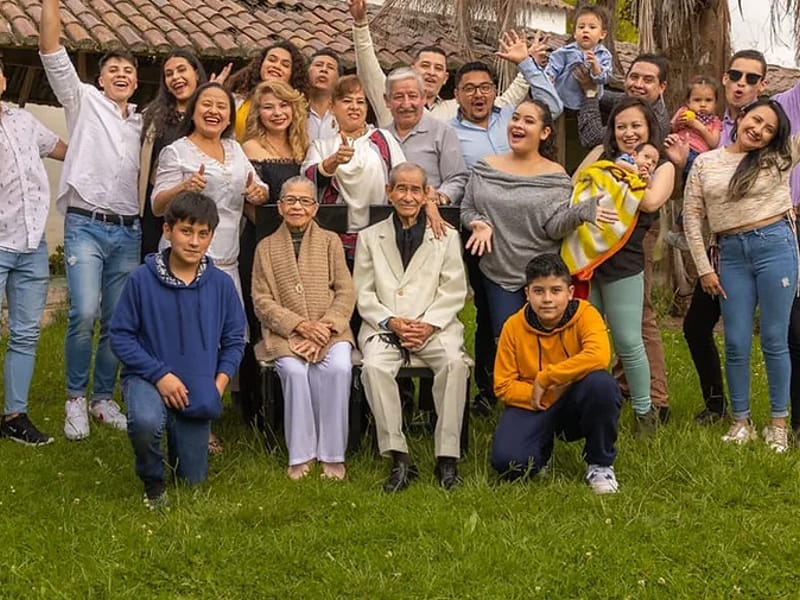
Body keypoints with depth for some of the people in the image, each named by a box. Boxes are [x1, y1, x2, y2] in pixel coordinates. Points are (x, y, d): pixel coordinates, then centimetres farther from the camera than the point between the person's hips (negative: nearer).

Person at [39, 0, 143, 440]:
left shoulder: (143, 122, 19)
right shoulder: (84, 102, 7)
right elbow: (52, 52, -2)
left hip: (129, 231, 4)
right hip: (85, 225, -4)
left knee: (118, 321, 4)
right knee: (84, 314, -18)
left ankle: (103, 399, 18)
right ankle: (75, 399, -1)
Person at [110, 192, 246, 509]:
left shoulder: (221, 284, -6)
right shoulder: (142, 279, -13)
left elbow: (234, 340, 4)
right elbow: (121, 335, -10)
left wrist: (219, 383, -9)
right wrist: (160, 375, -18)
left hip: (199, 389, 3)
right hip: (147, 378, -3)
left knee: (193, 479, 10)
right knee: (146, 421, -38)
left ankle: (179, 438, 46)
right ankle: (153, 481, -5)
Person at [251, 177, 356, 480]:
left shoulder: (330, 241, 13)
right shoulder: (266, 247, 12)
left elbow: (346, 292, 6)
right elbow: (262, 300, 4)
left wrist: (325, 325, -13)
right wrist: (300, 325, -12)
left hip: (328, 329, 0)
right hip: (285, 333, 0)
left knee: (339, 367, -31)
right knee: (294, 370, -32)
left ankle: (332, 454, -19)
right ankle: (301, 455, -18)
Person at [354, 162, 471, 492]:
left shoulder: (446, 236, 17)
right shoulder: (370, 237, 18)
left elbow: (454, 291, 7)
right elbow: (364, 294, 9)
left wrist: (428, 324, -9)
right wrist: (392, 322, -9)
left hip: (434, 326, 0)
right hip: (384, 326, 0)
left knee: (455, 362, -32)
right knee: (374, 366, -32)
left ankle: (447, 456, -26)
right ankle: (399, 458, -27)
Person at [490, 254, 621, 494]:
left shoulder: (585, 314, -13)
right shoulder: (514, 326, -7)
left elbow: (599, 356, -34)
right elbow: (503, 385, -3)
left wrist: (545, 378, -29)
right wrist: (535, 394, -21)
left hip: (577, 402, -1)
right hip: (533, 406, 1)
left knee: (600, 382, -35)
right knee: (507, 462, -26)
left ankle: (600, 464, -10)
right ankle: (544, 448, 14)